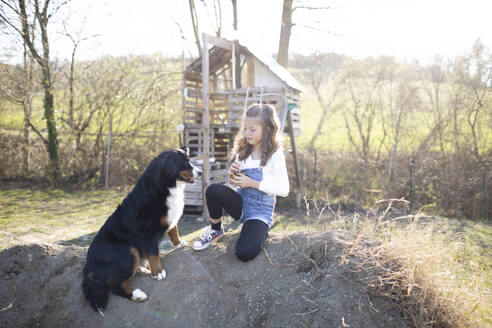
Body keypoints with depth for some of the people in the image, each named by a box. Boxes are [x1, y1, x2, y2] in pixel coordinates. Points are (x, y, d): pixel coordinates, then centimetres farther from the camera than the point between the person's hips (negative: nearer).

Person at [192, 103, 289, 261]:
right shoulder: (243, 151, 4)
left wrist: (253, 183, -20)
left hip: (261, 210, -4)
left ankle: (260, 231, 8)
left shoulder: (275, 155, -12)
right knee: (214, 189, -27)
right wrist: (232, 175, -11)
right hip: (240, 203, 5)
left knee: (244, 253, -26)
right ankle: (216, 229, 1)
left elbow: (284, 190, -15)